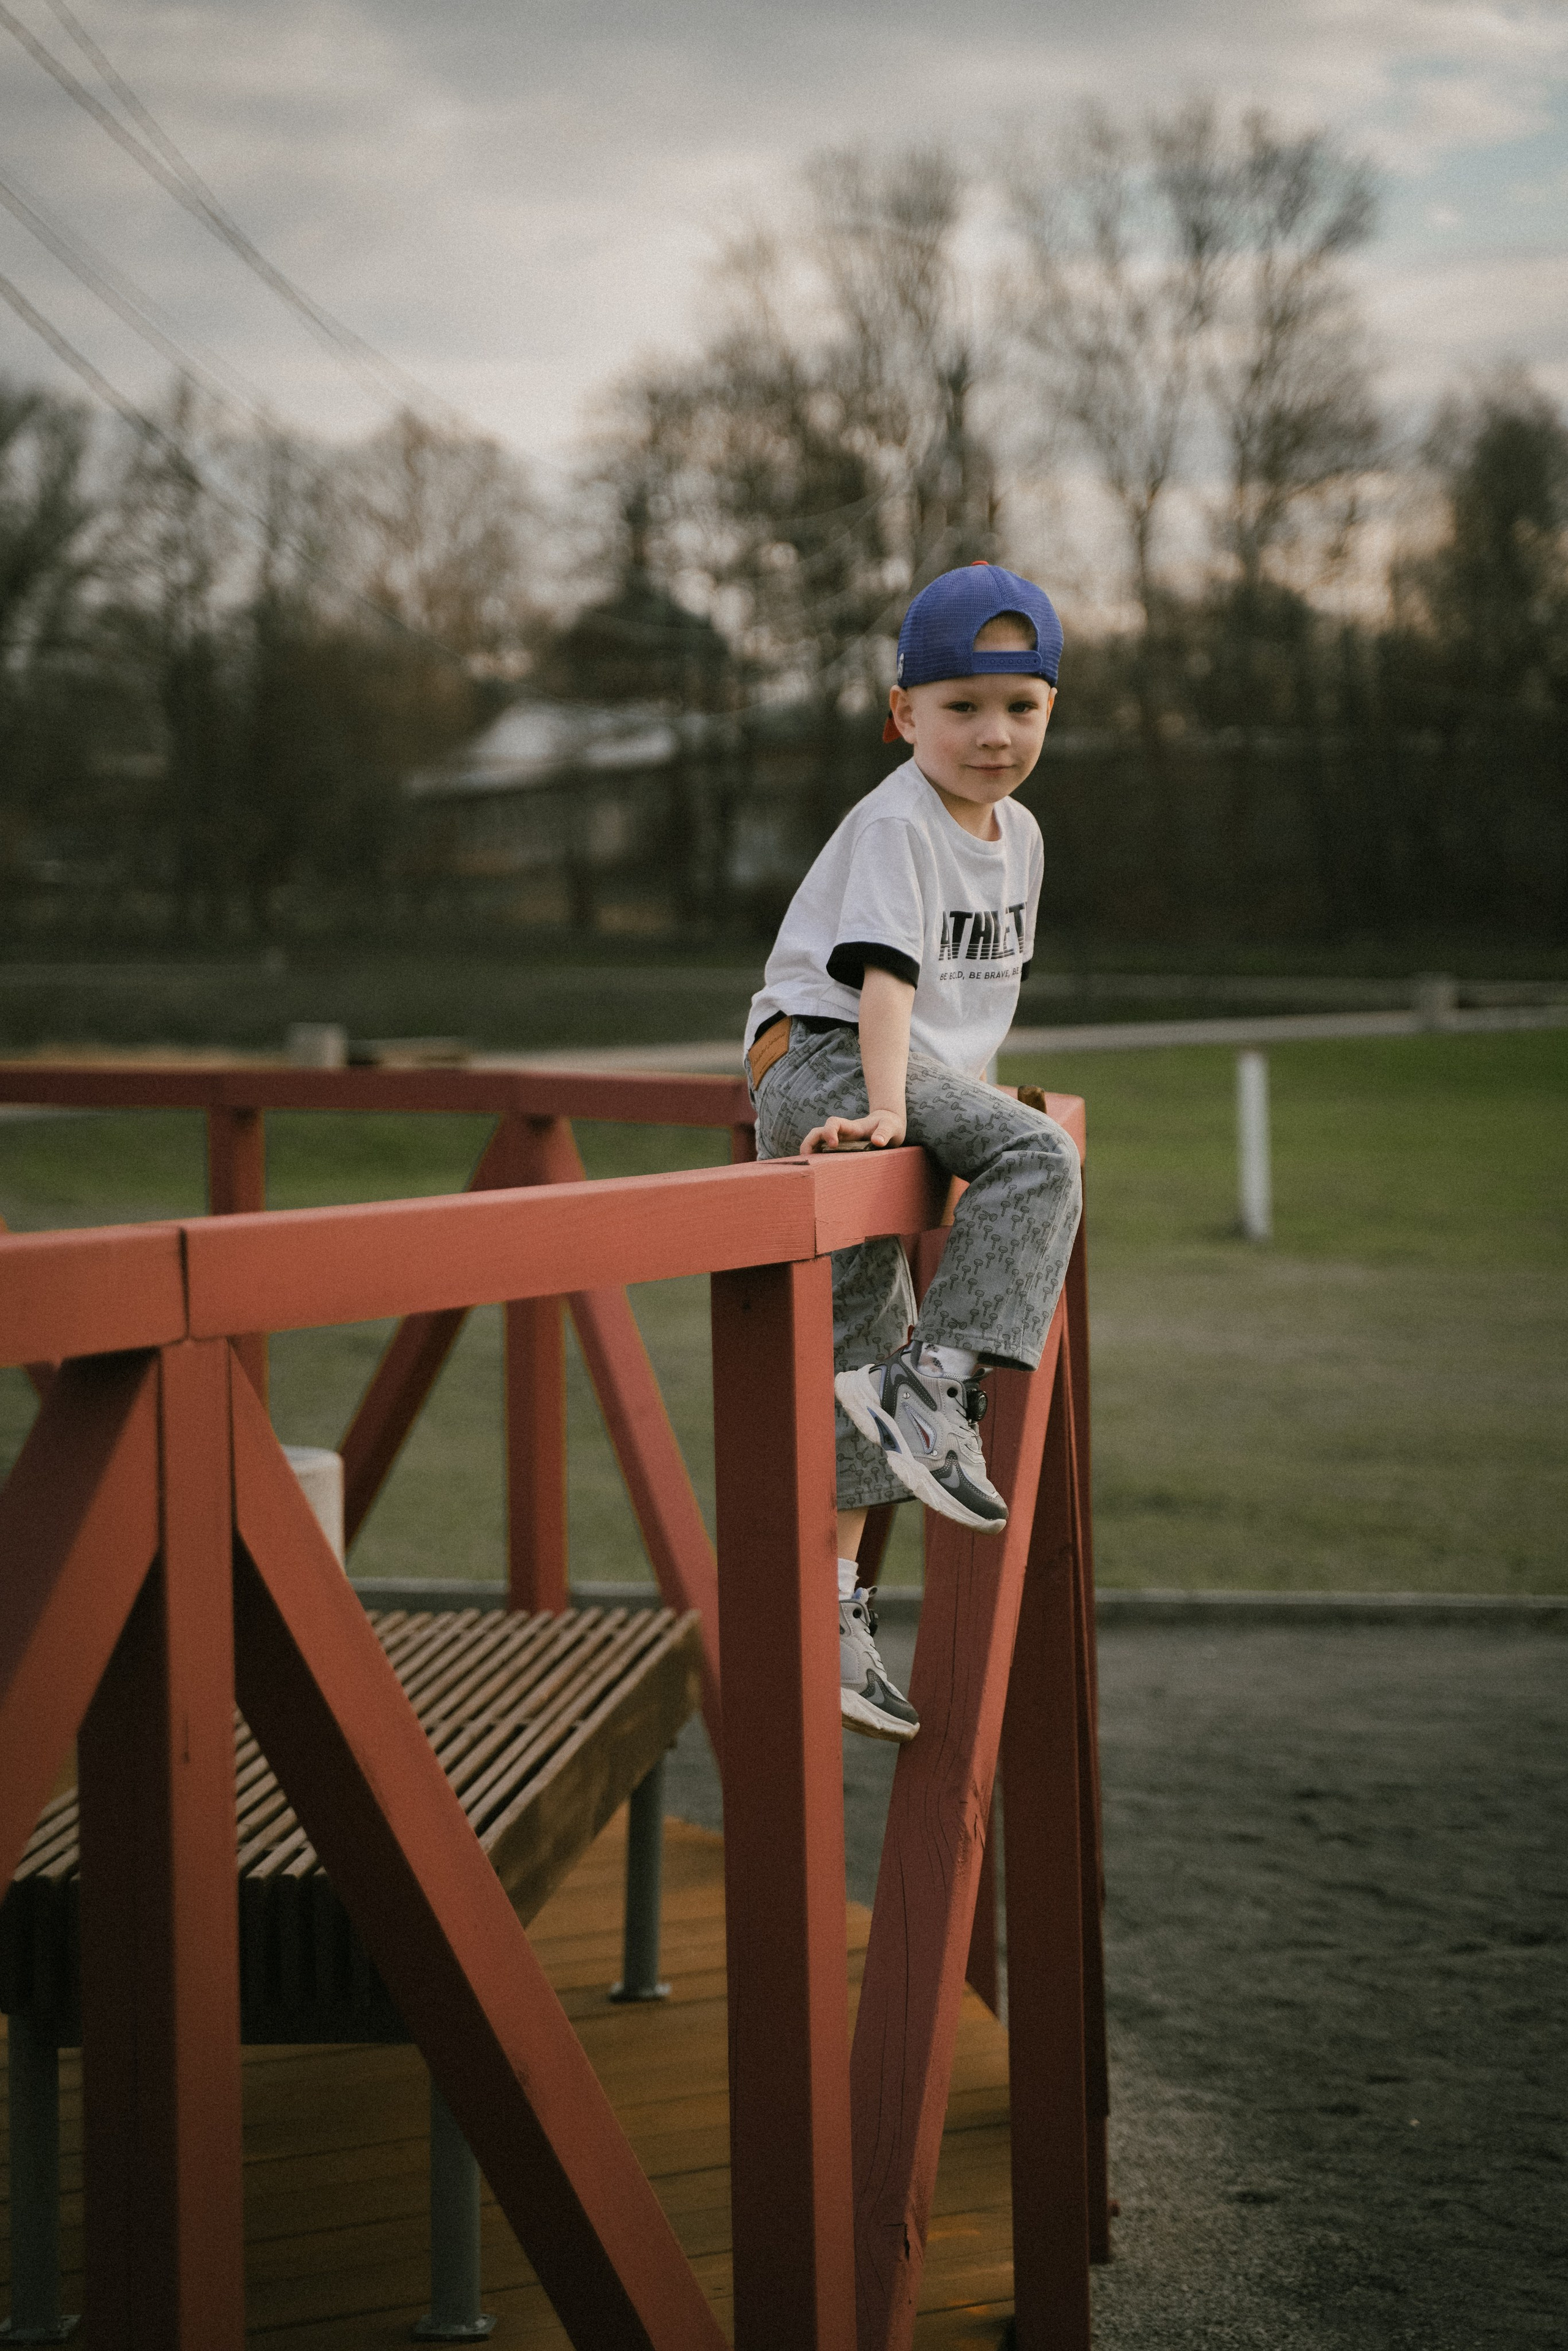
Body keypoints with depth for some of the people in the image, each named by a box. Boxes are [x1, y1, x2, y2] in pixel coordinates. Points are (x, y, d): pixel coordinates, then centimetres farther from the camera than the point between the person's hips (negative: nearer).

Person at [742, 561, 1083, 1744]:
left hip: (916, 1071, 9)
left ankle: (828, 1602, 12)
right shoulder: (895, 824, -13)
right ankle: (938, 1380, -33)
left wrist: (973, 1088, 23)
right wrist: (886, 1108, -34)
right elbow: (881, 970, -24)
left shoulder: (1019, 833, 14)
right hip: (820, 1060, -9)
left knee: (864, 1341, 8)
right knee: (1038, 1159, -28)